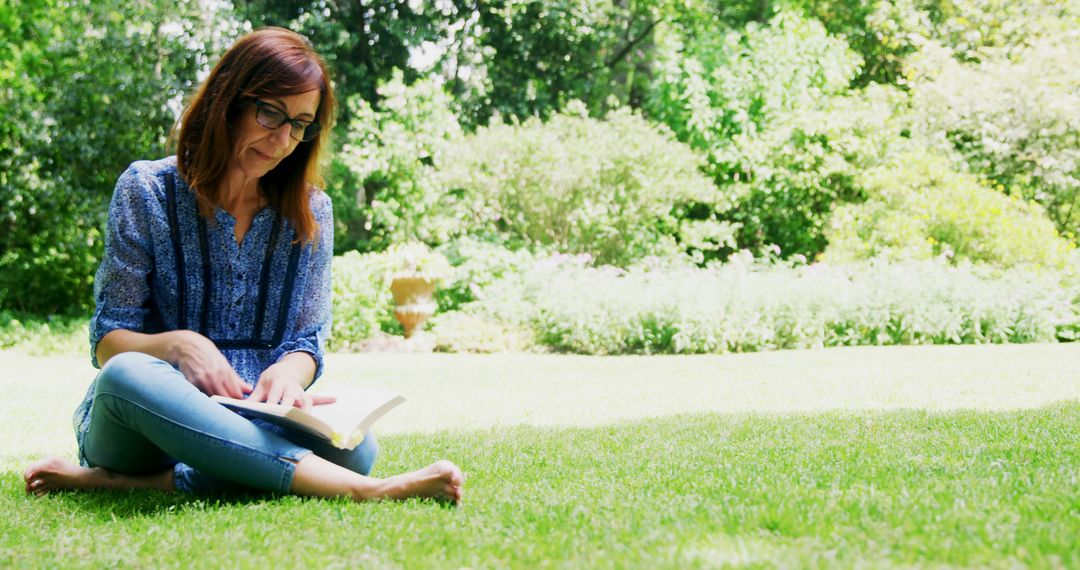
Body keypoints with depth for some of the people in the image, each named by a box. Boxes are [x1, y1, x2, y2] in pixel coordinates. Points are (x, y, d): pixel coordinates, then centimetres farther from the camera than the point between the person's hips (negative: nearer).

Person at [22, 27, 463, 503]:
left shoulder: (311, 213, 8)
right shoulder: (148, 190, 0)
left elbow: (308, 342, 7)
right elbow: (109, 342, -1)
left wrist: (287, 373, -18)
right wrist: (177, 344, -24)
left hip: (251, 426, 2)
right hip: (136, 421, -2)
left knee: (352, 443, -30)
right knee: (129, 375, -38)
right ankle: (363, 490, -43)